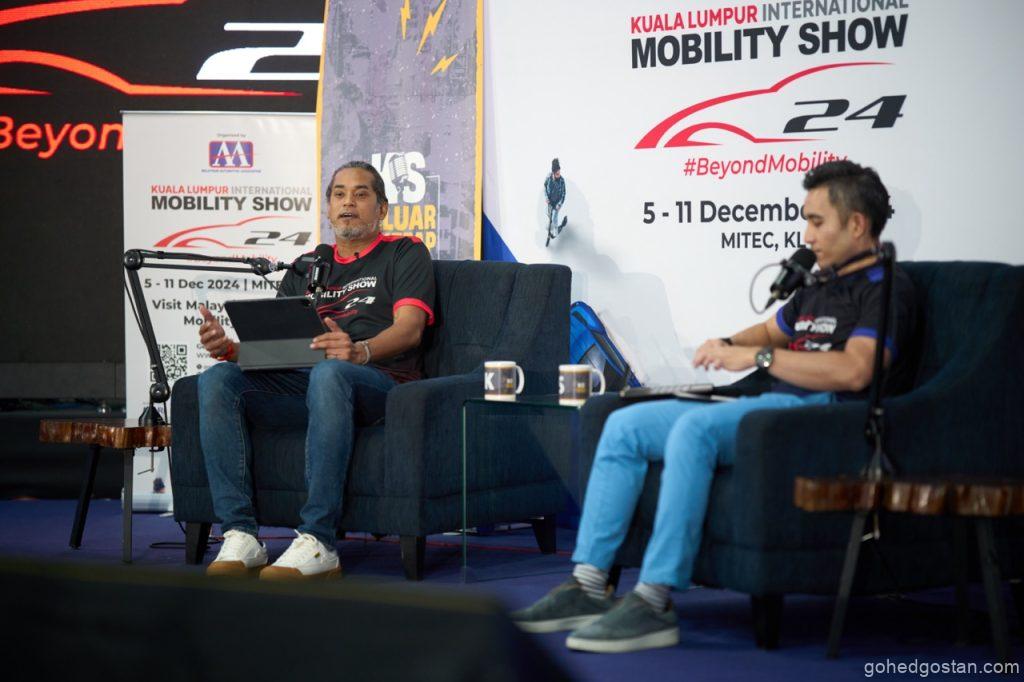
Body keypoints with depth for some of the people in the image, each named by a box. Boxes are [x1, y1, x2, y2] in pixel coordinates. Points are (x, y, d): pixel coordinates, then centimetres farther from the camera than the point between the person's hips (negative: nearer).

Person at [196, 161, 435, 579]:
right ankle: (240, 537, -30)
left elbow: (410, 326, -5)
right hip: (301, 381, 5)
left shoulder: (405, 254, 13)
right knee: (217, 380, -23)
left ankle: (317, 543, -44)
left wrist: (360, 351, -28)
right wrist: (228, 348, -4)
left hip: (377, 380, -5)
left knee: (329, 373, -41)